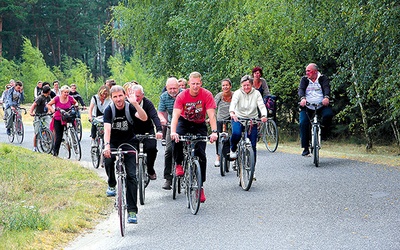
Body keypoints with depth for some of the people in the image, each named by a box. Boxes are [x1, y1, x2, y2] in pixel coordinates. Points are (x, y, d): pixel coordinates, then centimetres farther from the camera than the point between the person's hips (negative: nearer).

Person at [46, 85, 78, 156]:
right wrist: (52, 109, -17)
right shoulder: (57, 98, -10)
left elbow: (75, 102, 18)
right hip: (58, 120, -2)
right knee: (58, 137, -5)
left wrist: (75, 105, -4)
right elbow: (48, 105, 0)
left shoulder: (70, 98, -3)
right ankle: (55, 151, 13)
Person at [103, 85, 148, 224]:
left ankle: (132, 211, -10)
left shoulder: (130, 107, -12)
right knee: (108, 159, -31)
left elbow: (144, 118, -29)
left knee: (131, 175, -11)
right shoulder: (109, 110, -12)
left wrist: (135, 103, -41)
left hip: (129, 142, 0)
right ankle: (111, 185, 1)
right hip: (113, 143, 0)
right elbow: (107, 129, -26)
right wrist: (106, 145, -42)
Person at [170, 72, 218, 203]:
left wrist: (214, 132, -39)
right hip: (185, 122, 0)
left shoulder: (207, 95, -20)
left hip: (199, 125, 0)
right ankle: (178, 164, -7)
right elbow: (175, 115, -28)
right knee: (177, 138, -33)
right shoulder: (182, 96, -21)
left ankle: (200, 186, -1)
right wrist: (173, 132, -44)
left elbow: (211, 115, -25)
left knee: (201, 155, -10)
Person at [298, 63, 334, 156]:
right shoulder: (304, 79, 8)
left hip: (321, 105, -1)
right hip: (307, 106, 1)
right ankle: (305, 148, -11)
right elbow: (301, 89, -8)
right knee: (303, 123, -18)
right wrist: (302, 98, -30)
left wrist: (326, 97, -35)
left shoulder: (323, 78, 5)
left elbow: (326, 88, -12)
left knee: (329, 114, -30)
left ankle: (323, 133, -3)